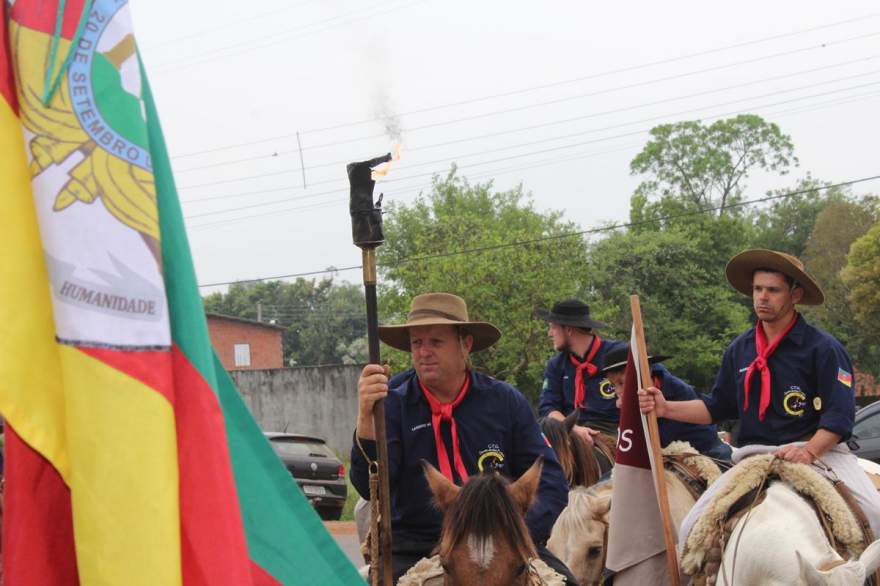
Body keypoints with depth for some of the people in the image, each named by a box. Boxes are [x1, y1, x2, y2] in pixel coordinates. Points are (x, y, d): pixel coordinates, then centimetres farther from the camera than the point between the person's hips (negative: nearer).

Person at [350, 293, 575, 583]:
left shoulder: (505, 401, 4)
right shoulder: (392, 405, 0)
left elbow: (551, 483, 3)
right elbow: (372, 489, -12)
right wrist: (366, 418, -27)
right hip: (415, 550, -1)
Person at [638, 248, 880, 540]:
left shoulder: (824, 348, -4)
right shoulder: (739, 349, 11)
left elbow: (839, 416, -10)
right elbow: (718, 406, 18)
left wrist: (809, 451, -27)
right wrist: (666, 408, 4)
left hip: (819, 450, -3)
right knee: (692, 526, -9)